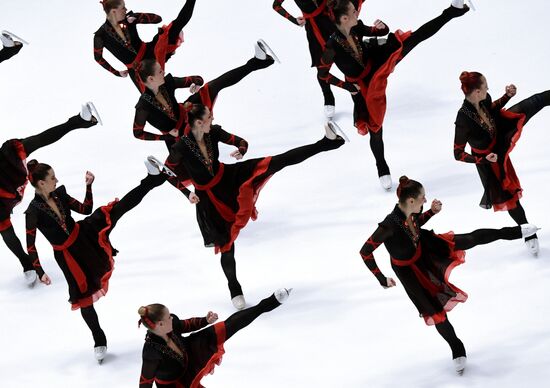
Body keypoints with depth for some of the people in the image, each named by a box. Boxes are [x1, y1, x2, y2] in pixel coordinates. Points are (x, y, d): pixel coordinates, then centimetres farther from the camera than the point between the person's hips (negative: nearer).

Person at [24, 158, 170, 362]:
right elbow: (30, 246, -16)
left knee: (117, 209, -15)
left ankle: (152, 179, -14)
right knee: (83, 295, 6)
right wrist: (40, 272, -20)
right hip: (68, 254, -4)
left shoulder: (59, 194, -5)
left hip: (84, 234, 4)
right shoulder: (34, 211, -21)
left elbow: (86, 209, 6)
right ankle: (99, 341, 23)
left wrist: (89, 186, -5)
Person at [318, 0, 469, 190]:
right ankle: (382, 170, 32)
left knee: (414, 38, -12)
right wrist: (346, 85, -18)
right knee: (375, 128, 9)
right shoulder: (333, 46, -30)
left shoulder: (356, 28, -16)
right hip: (362, 85, -4)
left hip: (377, 64, 4)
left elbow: (384, 31, 0)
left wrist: (380, 27, -24)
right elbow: (322, 74, -19)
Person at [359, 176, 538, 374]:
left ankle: (514, 232, 18)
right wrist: (381, 279, -25)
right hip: (408, 269, -5)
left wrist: (432, 212, -12)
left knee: (470, 239, -2)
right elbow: (365, 252, -31)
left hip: (425, 247, 5)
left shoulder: (410, 211, -21)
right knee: (434, 310, 7)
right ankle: (457, 349, 31)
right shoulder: (389, 225, -41)